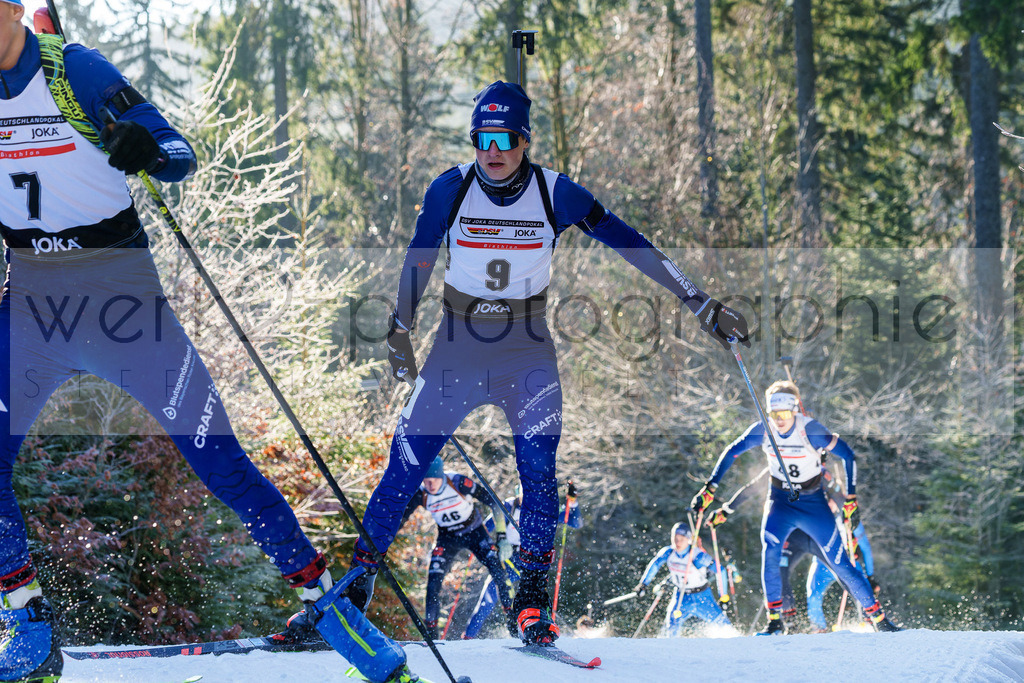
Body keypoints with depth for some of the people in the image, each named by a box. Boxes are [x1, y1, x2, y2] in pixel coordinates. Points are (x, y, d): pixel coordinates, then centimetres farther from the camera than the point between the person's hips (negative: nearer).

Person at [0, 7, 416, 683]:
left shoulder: (76, 73, -12)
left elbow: (181, 155, -14)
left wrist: (150, 153, -36)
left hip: (121, 295, -4)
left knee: (218, 456, -6)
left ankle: (322, 596, 4)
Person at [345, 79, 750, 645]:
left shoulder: (555, 194, -11)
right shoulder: (449, 190, -9)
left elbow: (630, 244, -7)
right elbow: (418, 263, 6)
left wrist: (699, 303, -7)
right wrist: (400, 330, 7)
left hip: (527, 349, 0)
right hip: (458, 343, 0)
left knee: (537, 466, -16)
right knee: (405, 465, -3)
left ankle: (533, 600, -6)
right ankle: (358, 576, 14)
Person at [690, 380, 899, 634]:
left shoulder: (810, 430, -21)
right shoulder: (762, 430, -12)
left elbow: (848, 456, -14)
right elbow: (731, 453, -1)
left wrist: (851, 500, -16)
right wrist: (708, 489, -7)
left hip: (813, 503, -2)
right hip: (780, 501, 2)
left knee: (840, 564, -5)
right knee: (769, 552, -24)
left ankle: (878, 617, 10)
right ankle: (775, 621, -14)